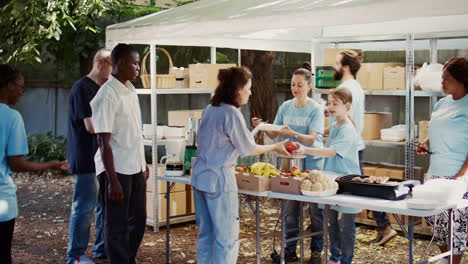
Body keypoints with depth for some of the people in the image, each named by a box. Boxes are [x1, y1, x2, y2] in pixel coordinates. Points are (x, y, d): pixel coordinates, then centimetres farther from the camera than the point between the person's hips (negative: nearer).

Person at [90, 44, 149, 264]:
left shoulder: (131, 91, 9)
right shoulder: (107, 95, -16)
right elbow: (104, 142, -18)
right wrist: (112, 180, -20)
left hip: (135, 169, 8)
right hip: (117, 170, -8)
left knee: (137, 221, 16)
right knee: (117, 226, 4)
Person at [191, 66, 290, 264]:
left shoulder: (210, 109, 10)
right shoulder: (232, 113, -15)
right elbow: (248, 149, -8)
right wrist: (275, 147, 6)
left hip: (200, 178, 9)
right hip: (219, 180, -9)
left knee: (205, 235, 15)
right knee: (227, 238, 1)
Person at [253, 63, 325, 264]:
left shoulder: (316, 109, -9)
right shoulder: (285, 107, 5)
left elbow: (311, 139, -18)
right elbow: (273, 135, 5)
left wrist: (293, 134, -35)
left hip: (312, 163, -4)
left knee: (315, 209, 4)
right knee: (289, 208, 6)